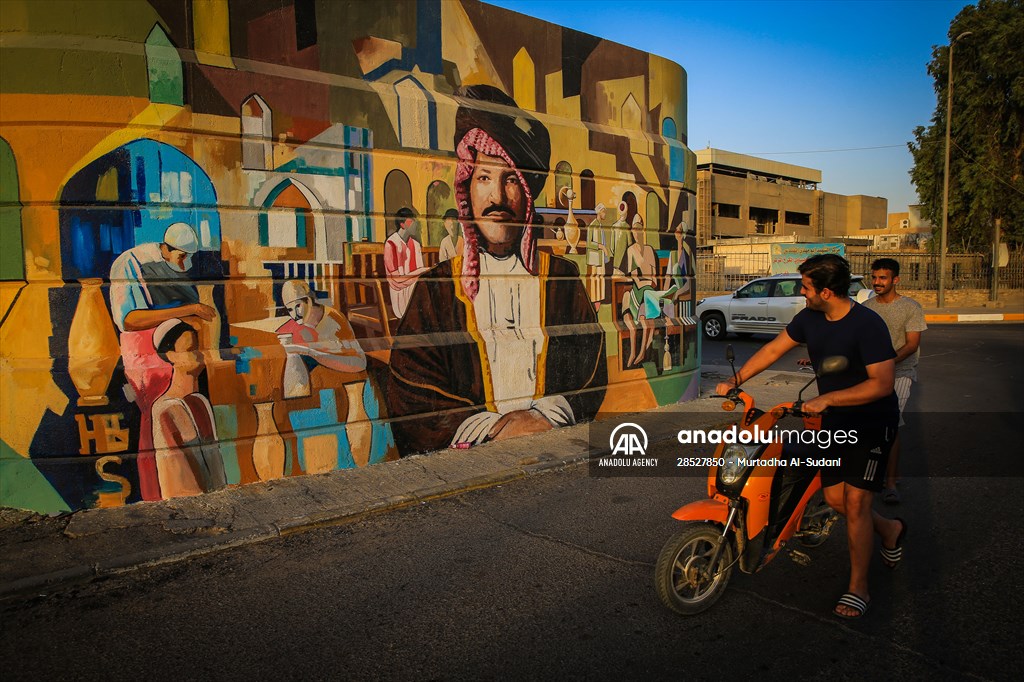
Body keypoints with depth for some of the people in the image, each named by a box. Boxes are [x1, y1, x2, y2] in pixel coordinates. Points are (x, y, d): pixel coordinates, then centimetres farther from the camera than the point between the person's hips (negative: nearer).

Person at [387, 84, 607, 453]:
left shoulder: (562, 278, 14)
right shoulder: (436, 289, 9)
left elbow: (591, 378, 10)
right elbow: (410, 398, 3)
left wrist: (546, 416, -9)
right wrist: (494, 429, -9)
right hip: (465, 461, -1)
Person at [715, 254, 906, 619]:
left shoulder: (867, 324, -22)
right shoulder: (809, 318, -1)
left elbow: (883, 383, -25)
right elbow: (774, 348, 8)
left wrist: (827, 399, -30)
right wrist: (735, 380, 2)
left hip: (872, 421, -7)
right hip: (834, 420, 7)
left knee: (855, 501, -9)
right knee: (834, 497, 6)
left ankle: (858, 588, 5)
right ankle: (889, 529, 37)